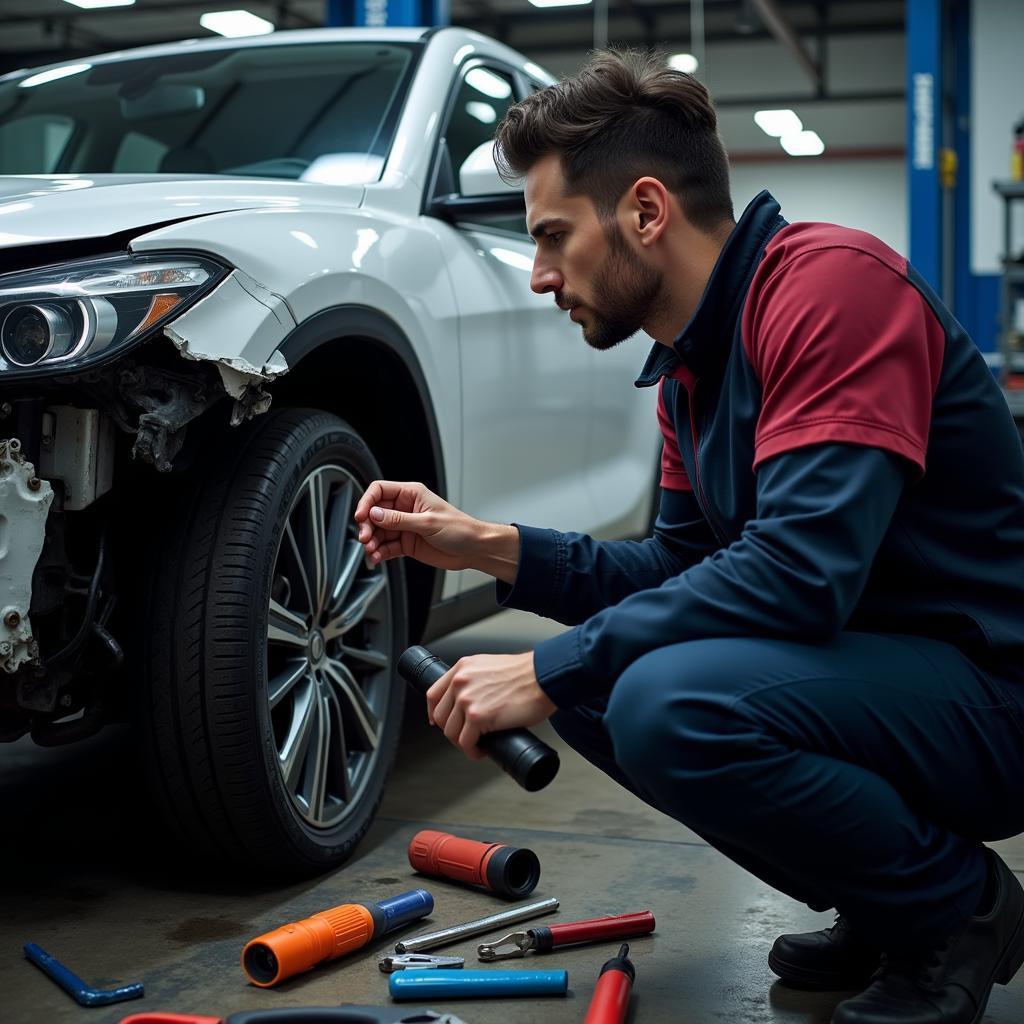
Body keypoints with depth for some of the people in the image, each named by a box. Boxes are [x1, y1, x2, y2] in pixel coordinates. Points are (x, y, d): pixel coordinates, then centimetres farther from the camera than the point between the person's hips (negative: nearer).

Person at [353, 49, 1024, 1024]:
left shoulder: (831, 281, -20)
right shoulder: (688, 365, 9)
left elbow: (798, 572, -30)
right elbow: (680, 564, 14)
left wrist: (548, 669, -23)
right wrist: (487, 547, 2)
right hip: (873, 669, 9)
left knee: (675, 705, -30)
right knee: (594, 687, 8)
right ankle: (879, 914, 13)